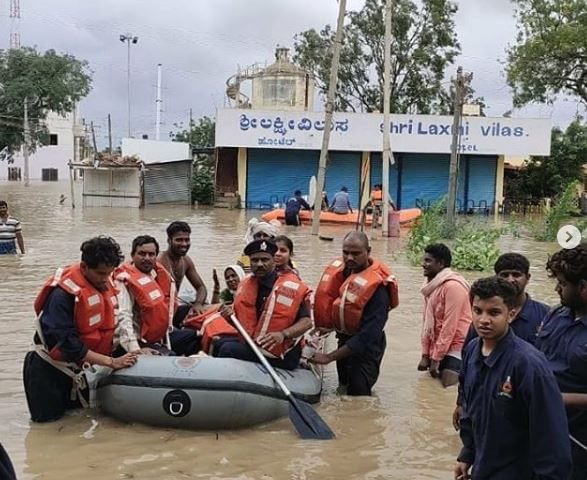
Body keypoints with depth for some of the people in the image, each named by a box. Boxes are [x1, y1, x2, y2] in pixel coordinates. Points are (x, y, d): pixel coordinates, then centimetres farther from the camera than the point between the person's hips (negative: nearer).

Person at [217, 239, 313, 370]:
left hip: (281, 355, -7)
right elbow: (244, 320, 18)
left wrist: (283, 335, -33)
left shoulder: (292, 287, -13)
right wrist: (230, 315, -4)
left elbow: (307, 322, -18)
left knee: (227, 349, -16)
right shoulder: (246, 285, 7)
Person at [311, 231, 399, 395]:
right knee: (345, 389, 23)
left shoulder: (377, 288, -29)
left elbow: (367, 336, -31)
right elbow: (326, 299, 10)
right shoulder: (341, 269, -8)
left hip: (366, 347, -7)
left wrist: (329, 357, -31)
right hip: (345, 339, 7)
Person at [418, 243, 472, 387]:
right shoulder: (431, 285, 10)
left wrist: (436, 358, -16)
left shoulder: (453, 286, -17)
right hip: (437, 349, 8)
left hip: (457, 348, -8)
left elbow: (450, 325, -19)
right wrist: (425, 354, 6)